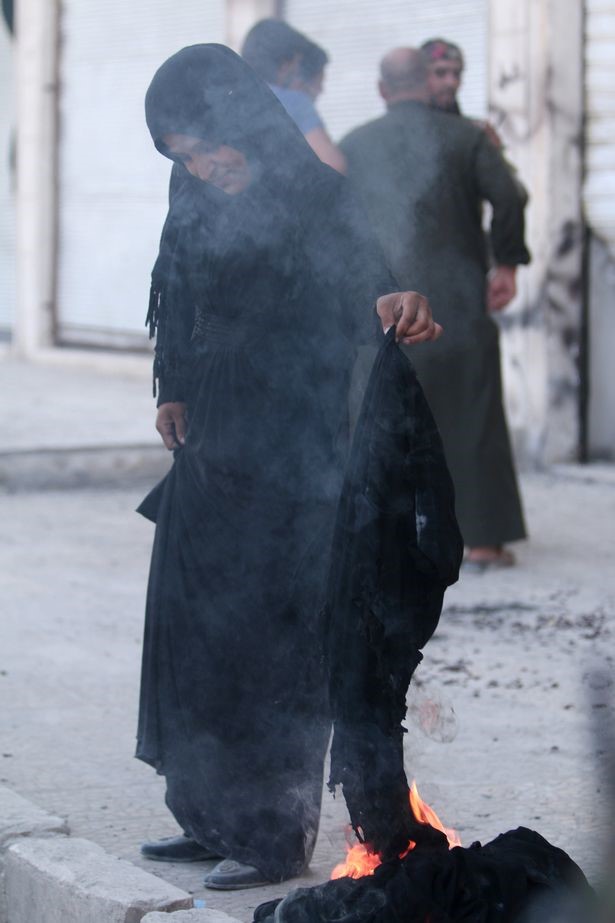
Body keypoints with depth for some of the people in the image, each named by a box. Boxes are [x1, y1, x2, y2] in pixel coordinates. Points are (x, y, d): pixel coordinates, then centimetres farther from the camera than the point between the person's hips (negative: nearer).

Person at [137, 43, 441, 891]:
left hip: (288, 458, -8)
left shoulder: (317, 202, -13)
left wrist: (396, 307, -48)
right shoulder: (200, 204, 9)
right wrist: (175, 393, 10)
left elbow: (363, 282, -27)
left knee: (268, 638, -4)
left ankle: (277, 833, 5)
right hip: (210, 446, 8)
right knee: (191, 626, 11)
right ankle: (215, 817, 21)